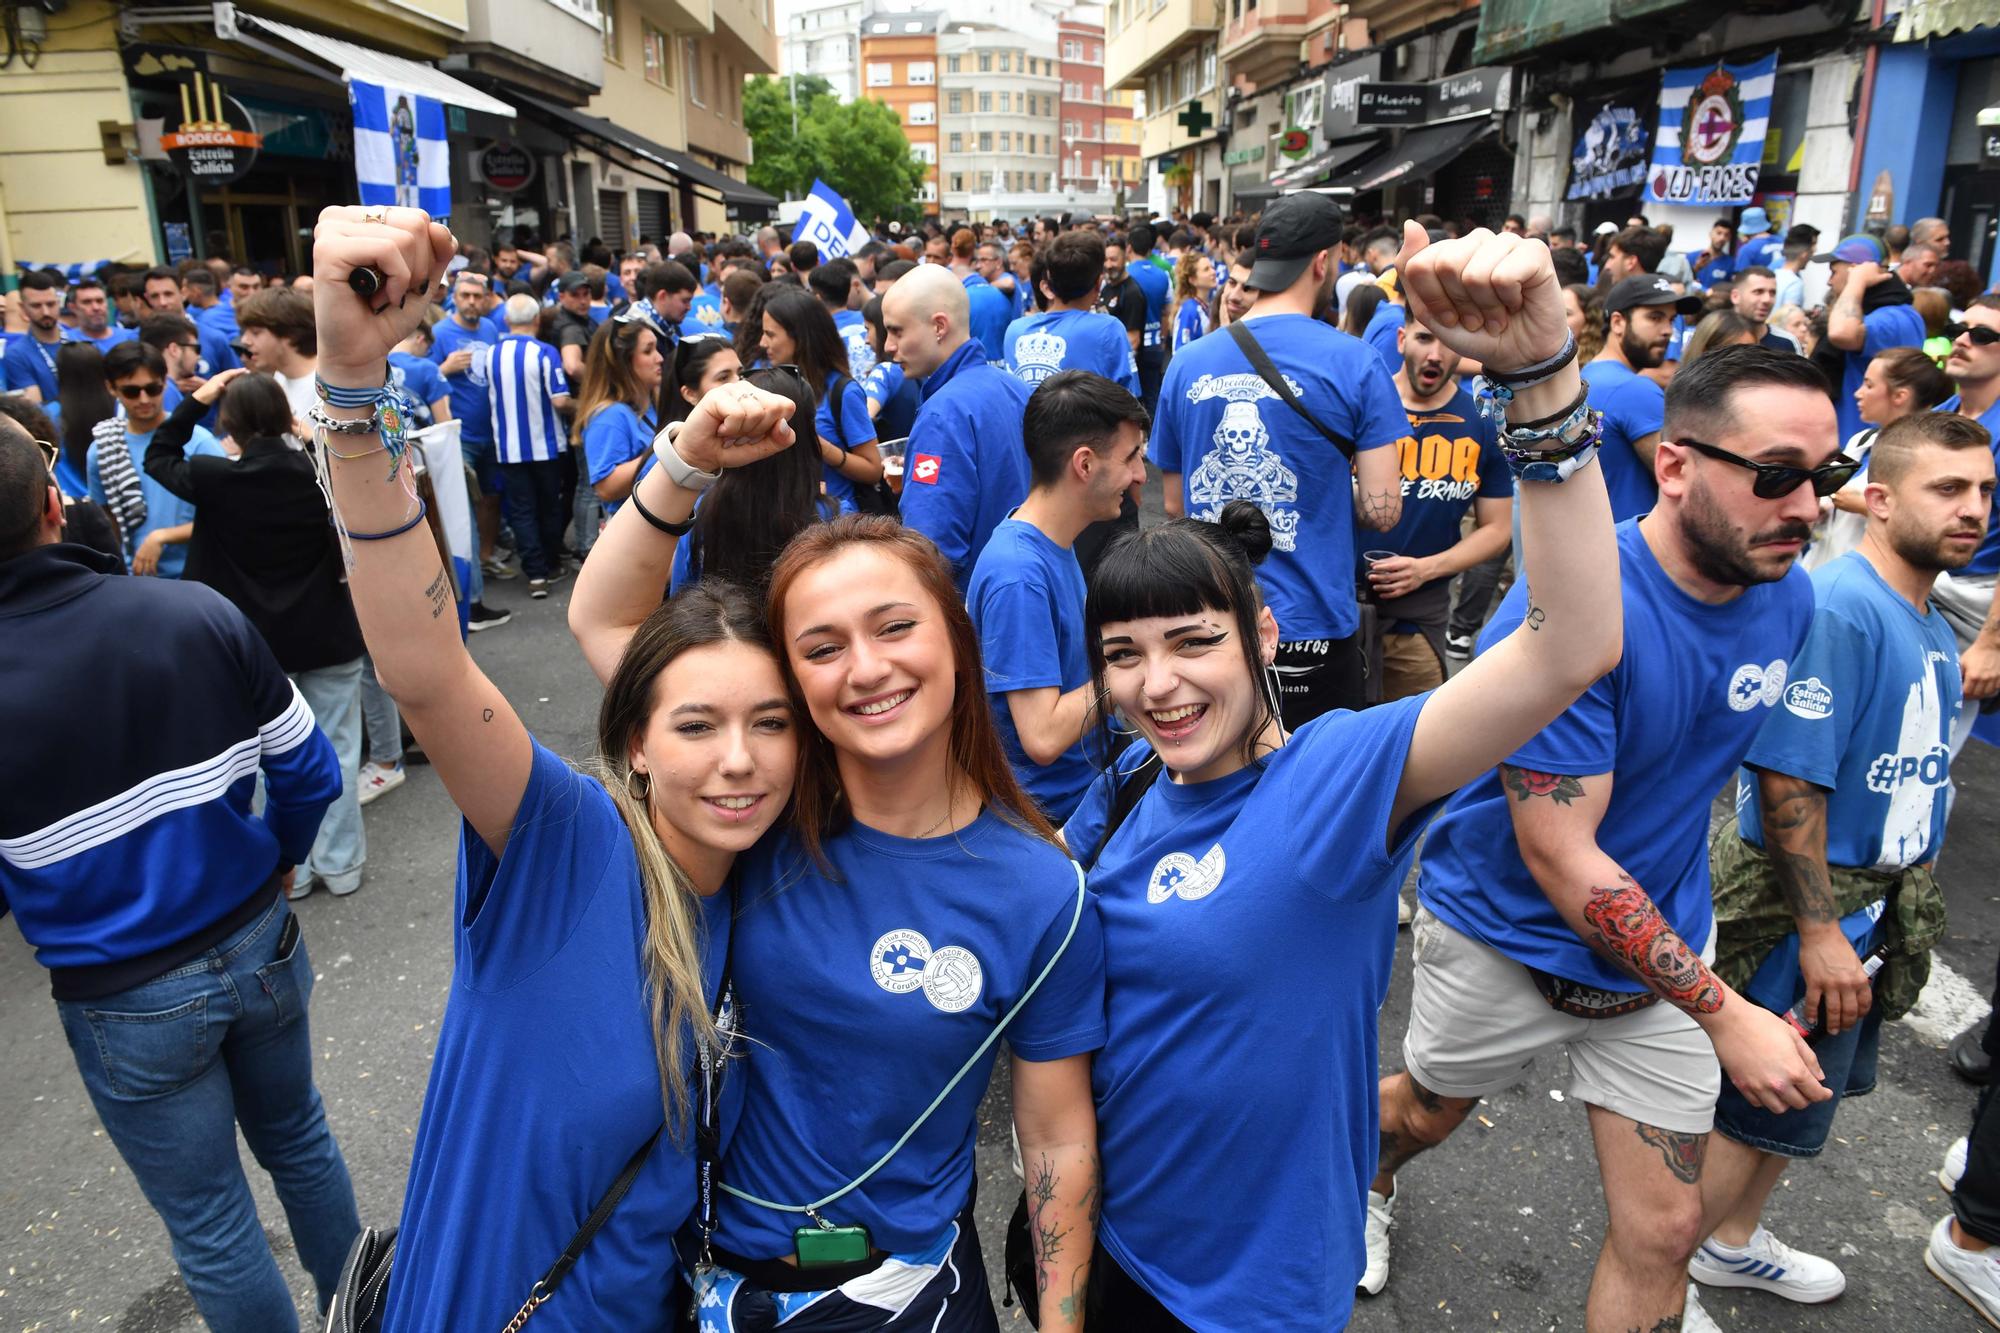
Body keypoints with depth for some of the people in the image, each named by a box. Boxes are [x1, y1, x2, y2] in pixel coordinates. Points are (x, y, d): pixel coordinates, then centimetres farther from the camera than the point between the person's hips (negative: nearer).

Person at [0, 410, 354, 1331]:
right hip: (260, 944, 3)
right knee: (298, 1140, 27)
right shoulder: (200, 613, -14)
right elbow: (308, 773, -7)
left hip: (128, 1003, -3)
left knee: (209, 1223, 17)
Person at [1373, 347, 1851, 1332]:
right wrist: (1725, 1012, -28)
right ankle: (1365, 1180, 59)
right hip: (1504, 934, -4)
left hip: (1664, 938, 5)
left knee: (1664, 1231, 7)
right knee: (1425, 1110, 24)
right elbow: (1557, 853, -30)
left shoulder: (1786, 597, -8)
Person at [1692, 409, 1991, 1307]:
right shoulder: (1838, 606, -22)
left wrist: (1900, 915, 18)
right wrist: (1818, 931, -24)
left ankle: (1733, 1244, 45)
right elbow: (1789, 778, -26)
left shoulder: (1931, 627, 8)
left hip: (1872, 907, 9)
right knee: (1756, 1112, 3)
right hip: (1800, 909, -9)